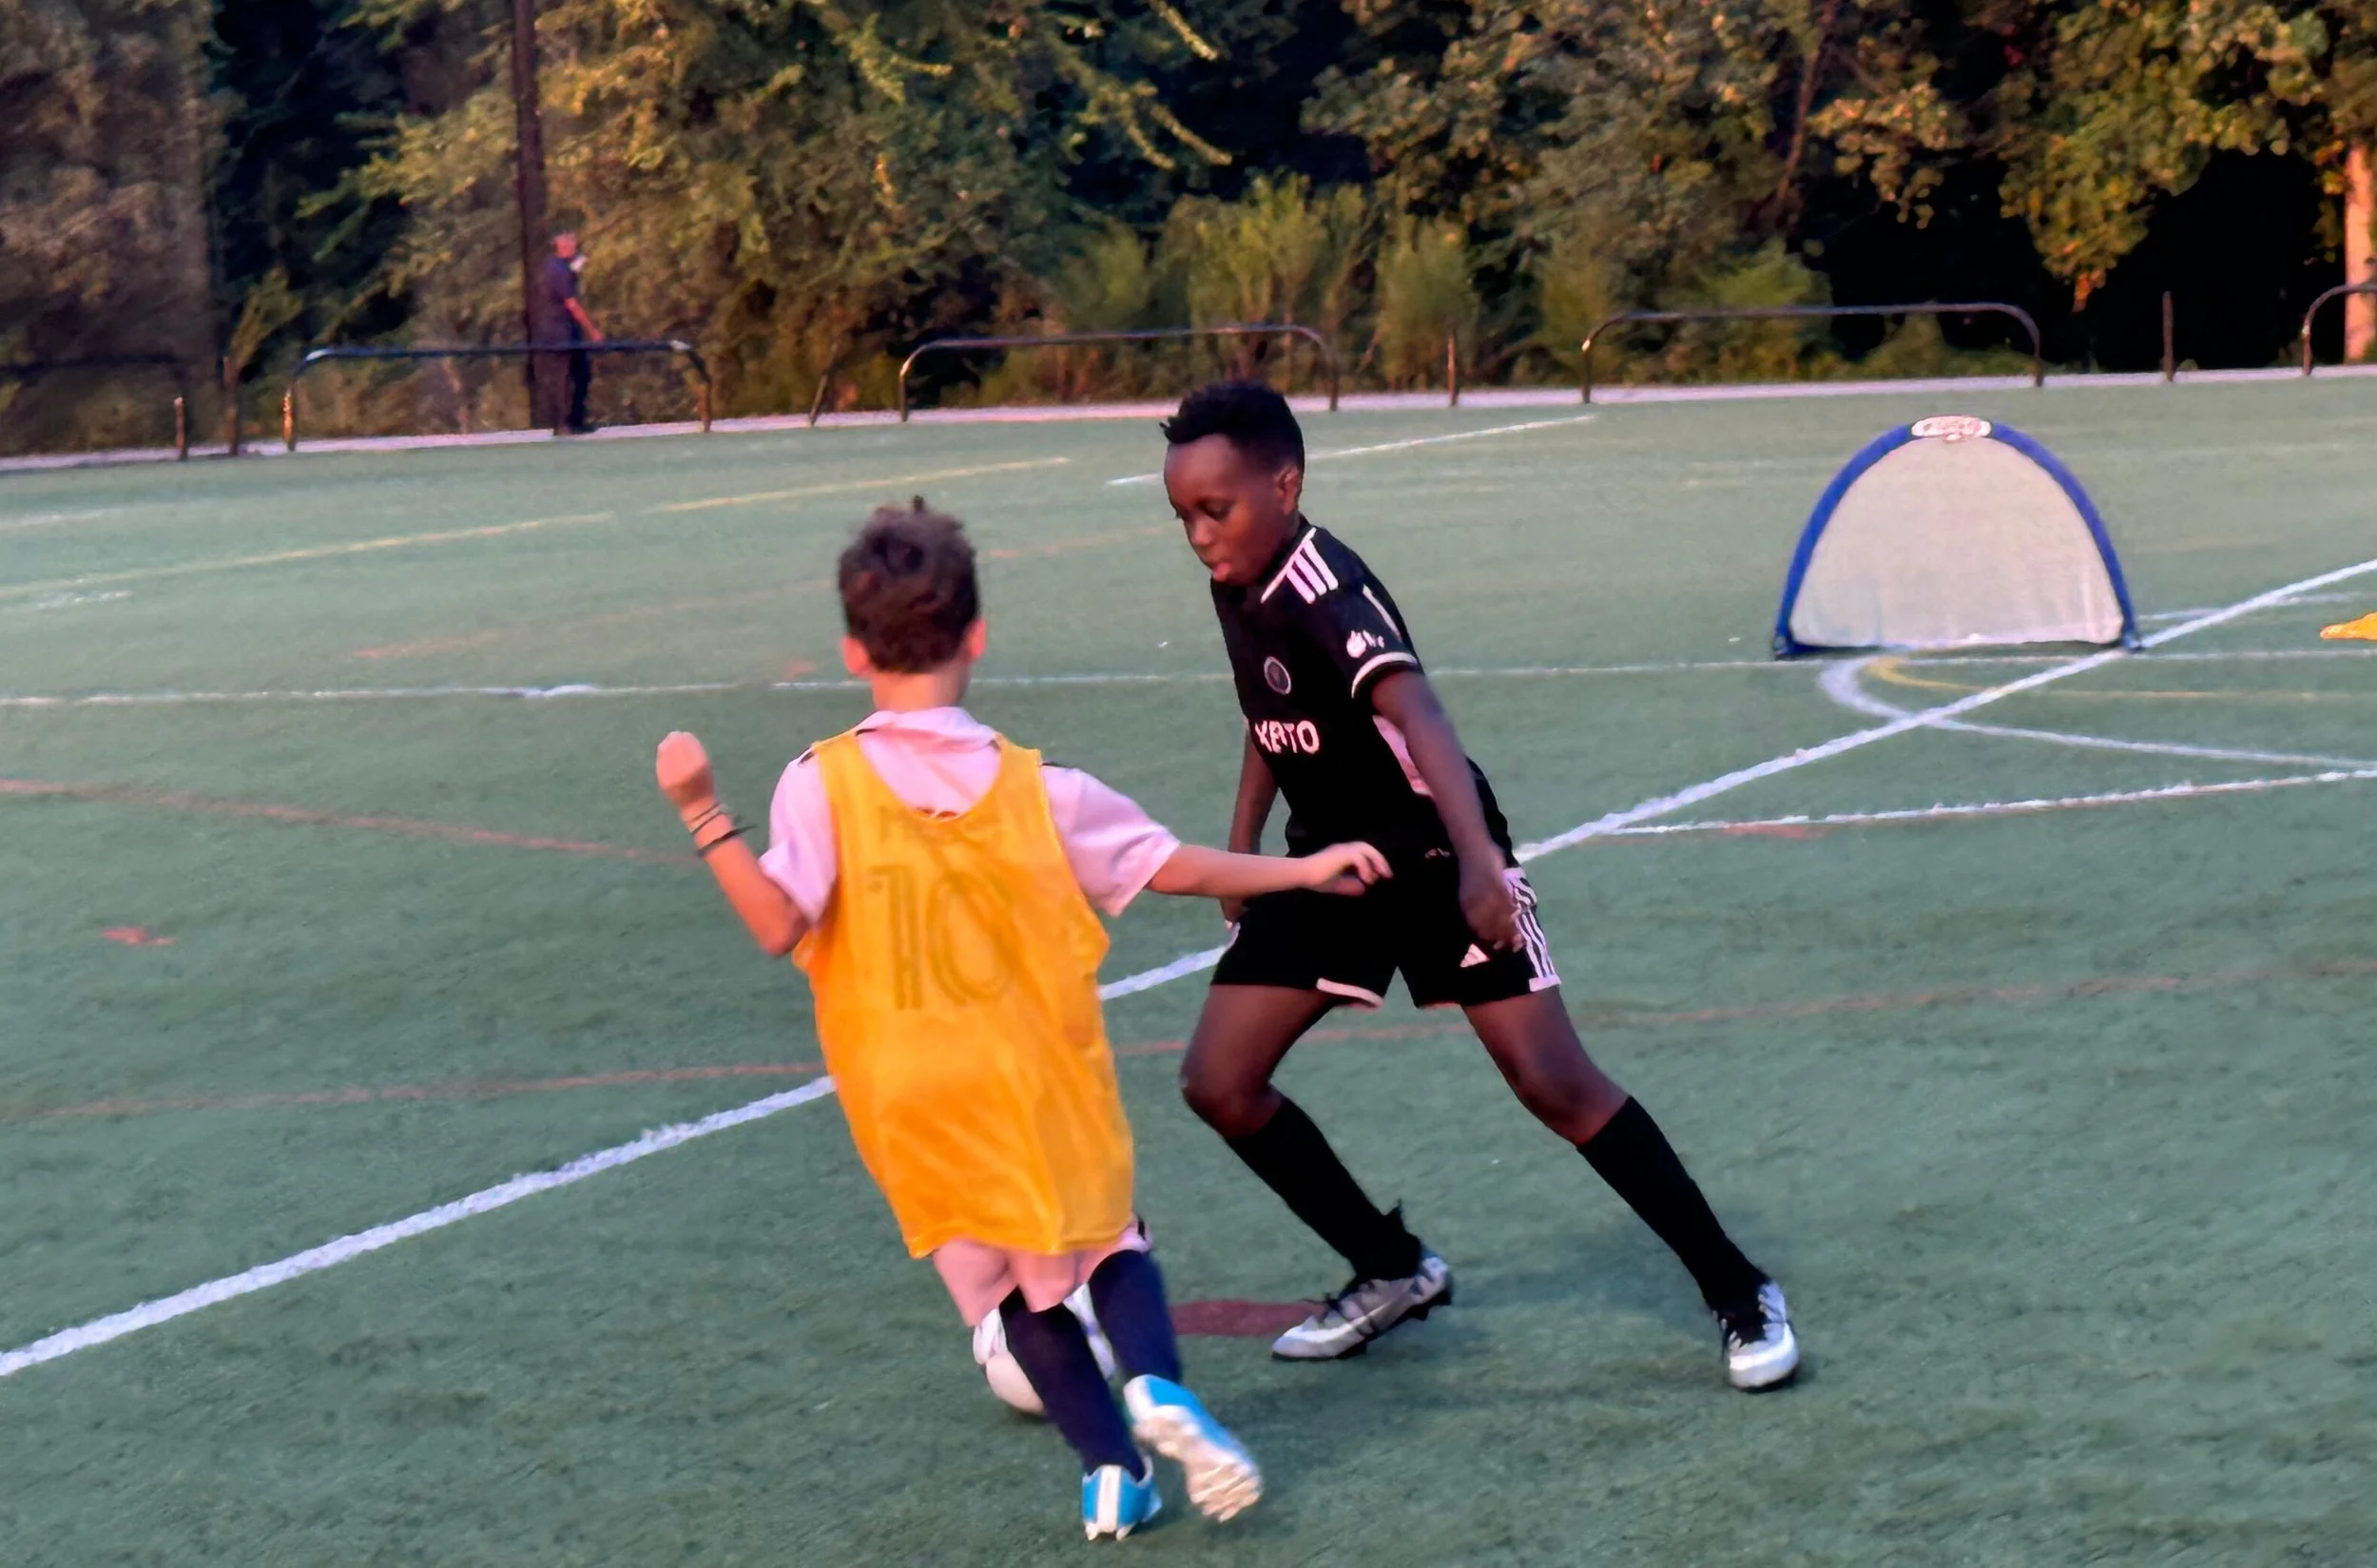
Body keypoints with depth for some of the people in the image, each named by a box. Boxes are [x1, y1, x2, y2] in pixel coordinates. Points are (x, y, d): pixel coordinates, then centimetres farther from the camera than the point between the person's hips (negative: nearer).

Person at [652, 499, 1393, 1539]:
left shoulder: (822, 783, -9)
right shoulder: (1036, 788, -4)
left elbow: (780, 925, -19)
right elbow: (1176, 869, 2)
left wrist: (703, 815, -17)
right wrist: (1305, 871, 14)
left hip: (906, 1098, 0)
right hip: (1038, 1081, 0)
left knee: (1015, 1290, 15)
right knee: (1111, 1243, 17)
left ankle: (1107, 1463, 2)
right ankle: (1156, 1385, -11)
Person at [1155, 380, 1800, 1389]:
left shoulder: (1326, 594, -27)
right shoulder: (1236, 588, -1)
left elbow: (1415, 712, -44)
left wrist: (1478, 860, -59)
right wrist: (1241, 848, 15)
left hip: (1434, 859, -8)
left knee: (1552, 1083, -14)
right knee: (1218, 1081, -1)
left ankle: (1738, 1294, 0)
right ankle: (1394, 1271, 16)